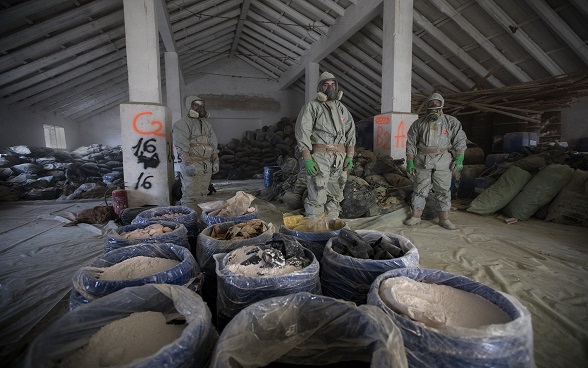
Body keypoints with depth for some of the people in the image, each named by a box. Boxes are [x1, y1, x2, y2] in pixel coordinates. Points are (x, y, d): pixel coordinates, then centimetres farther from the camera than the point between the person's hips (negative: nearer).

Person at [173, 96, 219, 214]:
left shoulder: (206, 124, 20)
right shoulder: (183, 123, -4)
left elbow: (214, 144, 20)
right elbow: (181, 146, -14)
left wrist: (215, 161, 14)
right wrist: (188, 163, -21)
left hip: (207, 164, 7)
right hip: (192, 164, -7)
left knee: (202, 194, 11)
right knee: (190, 195, -6)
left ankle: (199, 214, 21)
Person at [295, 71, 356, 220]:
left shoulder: (341, 108, 18)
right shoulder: (311, 106, 1)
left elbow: (350, 131, 16)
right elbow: (302, 131, -9)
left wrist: (350, 156, 6)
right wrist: (307, 158, -18)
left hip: (340, 157, 6)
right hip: (320, 156, -6)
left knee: (335, 195, 12)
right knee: (317, 196, -7)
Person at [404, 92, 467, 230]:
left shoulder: (451, 122, 5)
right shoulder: (419, 124, 6)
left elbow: (460, 140, 4)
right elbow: (411, 143, 7)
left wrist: (459, 159, -5)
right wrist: (409, 162, 3)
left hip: (443, 161, 0)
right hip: (423, 161, 0)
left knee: (443, 190, 5)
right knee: (420, 188, 4)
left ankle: (444, 218, 15)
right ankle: (415, 216, 12)